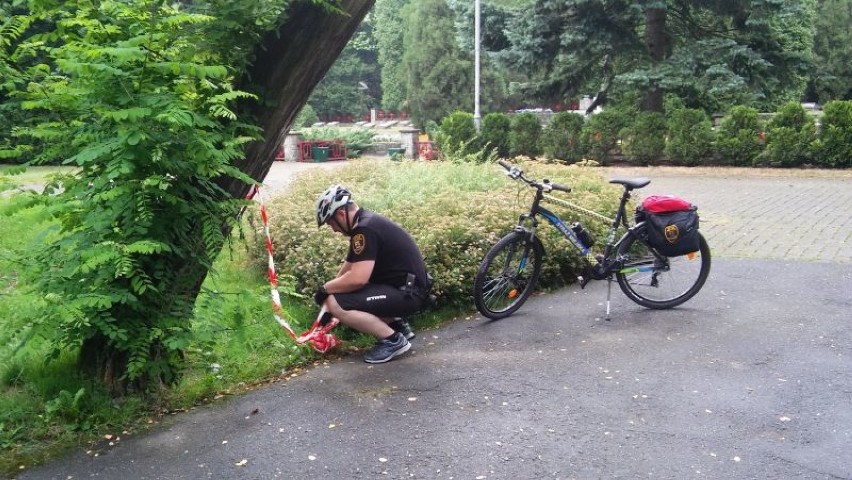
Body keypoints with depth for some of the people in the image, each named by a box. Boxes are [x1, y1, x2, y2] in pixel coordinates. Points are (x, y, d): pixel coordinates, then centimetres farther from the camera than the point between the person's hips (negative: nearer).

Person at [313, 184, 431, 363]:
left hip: (407, 293, -10)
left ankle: (393, 340, -8)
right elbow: (348, 270, 20)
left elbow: (357, 279, -27)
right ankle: (396, 324, 15)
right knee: (339, 295, 20)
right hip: (403, 287, 10)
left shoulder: (365, 229, -19)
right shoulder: (365, 222, 13)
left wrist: (325, 289, -11)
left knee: (336, 304, -19)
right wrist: (329, 292, 21)